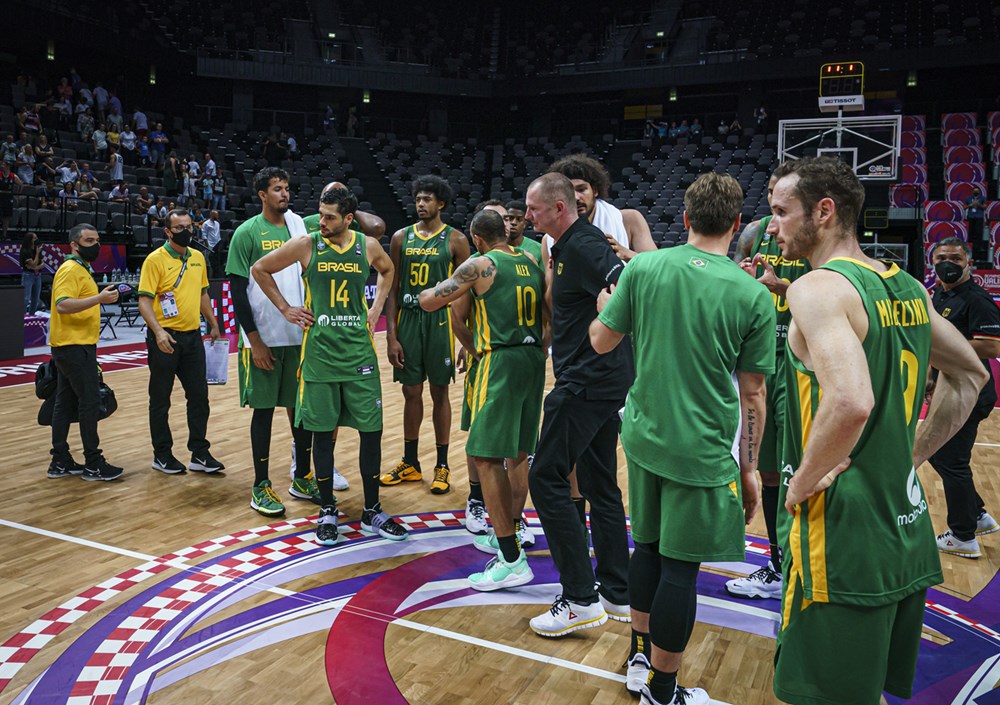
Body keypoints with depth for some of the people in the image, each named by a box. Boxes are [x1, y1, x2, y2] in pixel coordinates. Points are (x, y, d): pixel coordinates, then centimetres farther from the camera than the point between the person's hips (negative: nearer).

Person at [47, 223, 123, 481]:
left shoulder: (82, 269, 18)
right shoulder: (70, 270, -13)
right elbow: (62, 305, -26)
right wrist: (99, 298, -33)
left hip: (74, 347, 10)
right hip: (75, 347, -10)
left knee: (65, 403, 11)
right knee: (90, 402, -6)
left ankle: (60, 462, 17)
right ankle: (93, 464, 0)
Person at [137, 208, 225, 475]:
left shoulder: (198, 257, 10)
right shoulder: (155, 259, -9)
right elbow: (144, 300, -14)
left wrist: (213, 325, 19)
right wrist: (158, 331, -27)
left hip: (192, 336, 6)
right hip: (165, 338, -5)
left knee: (199, 396, 7)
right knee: (160, 400, 6)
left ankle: (200, 454, 16)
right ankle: (162, 455, 19)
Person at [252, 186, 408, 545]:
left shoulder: (368, 246, 1)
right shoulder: (306, 245, -4)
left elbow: (387, 270, 23)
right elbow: (259, 269, 7)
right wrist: (285, 308, 3)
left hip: (359, 350, 2)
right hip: (319, 351, -1)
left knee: (371, 430, 2)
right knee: (322, 432, 5)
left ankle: (372, 513, 17)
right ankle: (327, 511, 21)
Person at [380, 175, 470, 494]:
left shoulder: (455, 240, -1)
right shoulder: (401, 237, 6)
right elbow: (393, 289, 5)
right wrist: (391, 336, -2)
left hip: (440, 320, -2)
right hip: (408, 318, 2)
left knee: (439, 393, 5)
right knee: (411, 392, 9)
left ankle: (442, 465, 17)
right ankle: (410, 463, 23)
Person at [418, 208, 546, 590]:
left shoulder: (480, 264, -5)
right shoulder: (532, 263, 14)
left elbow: (428, 301, -1)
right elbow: (547, 317, 23)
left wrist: (435, 289, 19)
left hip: (501, 361, -8)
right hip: (534, 358, 8)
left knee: (488, 457, -5)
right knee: (519, 453, 17)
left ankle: (512, 561, -7)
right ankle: (506, 535, 32)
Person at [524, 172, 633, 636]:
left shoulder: (582, 246, -15)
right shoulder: (567, 246, 16)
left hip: (587, 382, -11)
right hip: (605, 382, 11)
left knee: (546, 478, -5)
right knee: (600, 485, 15)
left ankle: (580, 599, 1)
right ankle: (618, 595, 26)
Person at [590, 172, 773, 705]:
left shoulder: (643, 267, -5)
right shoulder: (754, 296, -8)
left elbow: (601, 341, 1)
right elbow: (751, 394, -3)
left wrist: (605, 306, 22)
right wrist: (749, 467, 7)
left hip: (643, 437, 3)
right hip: (703, 451, -3)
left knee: (648, 545, 20)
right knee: (680, 566, 8)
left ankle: (640, 658, 37)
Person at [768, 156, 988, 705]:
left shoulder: (818, 287, -17)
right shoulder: (908, 287, 9)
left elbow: (851, 403, -33)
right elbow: (969, 375, 22)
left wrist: (802, 483, -18)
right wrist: (911, 455, 17)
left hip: (842, 540, -8)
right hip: (908, 535, 9)